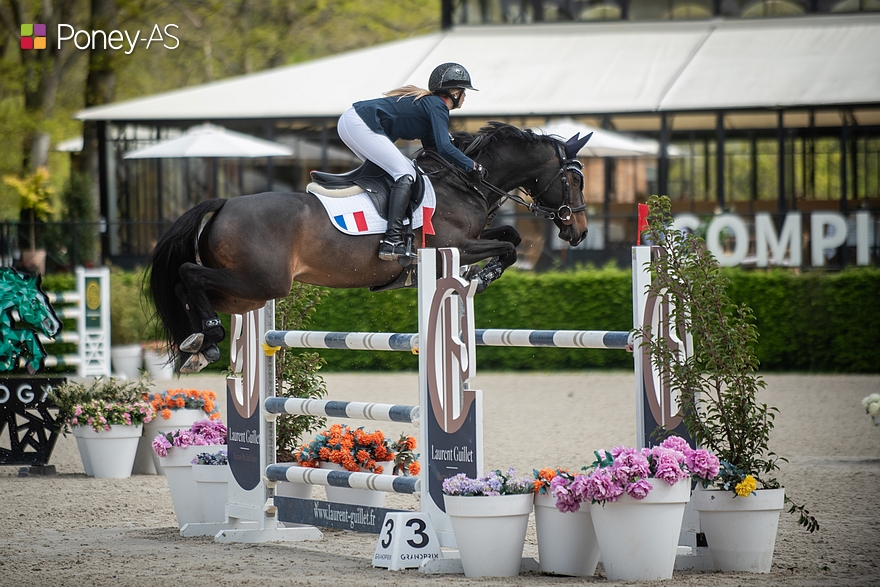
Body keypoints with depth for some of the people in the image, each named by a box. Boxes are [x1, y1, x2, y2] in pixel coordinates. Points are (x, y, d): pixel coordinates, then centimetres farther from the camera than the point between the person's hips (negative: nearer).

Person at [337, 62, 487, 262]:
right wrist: (473, 166, -7)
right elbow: (444, 148, -17)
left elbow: (433, 148, 30)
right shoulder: (437, 106, -6)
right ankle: (392, 241, -26)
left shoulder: (429, 103, 24)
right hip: (359, 124, -11)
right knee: (405, 174, -15)